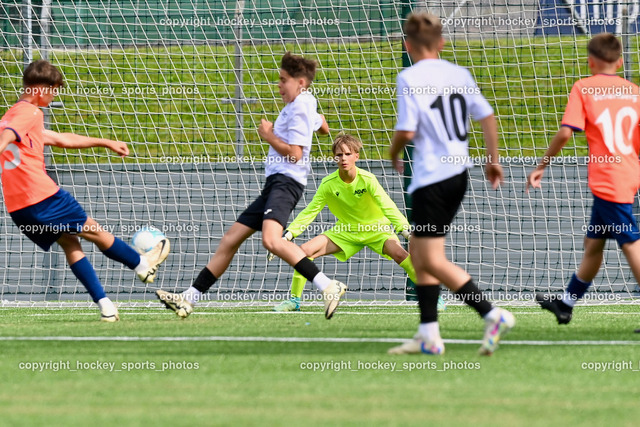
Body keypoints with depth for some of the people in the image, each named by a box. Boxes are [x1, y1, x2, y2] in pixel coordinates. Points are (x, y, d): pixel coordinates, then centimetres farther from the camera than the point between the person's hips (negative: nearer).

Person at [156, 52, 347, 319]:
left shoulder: (300, 107, -8)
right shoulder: (302, 105, 21)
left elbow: (295, 153, -17)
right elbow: (323, 128, 42)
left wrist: (269, 136, -4)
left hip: (286, 181, -11)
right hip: (275, 183, 11)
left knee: (271, 239, -34)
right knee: (230, 240, 10)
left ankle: (328, 287, -35)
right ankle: (189, 299, 15)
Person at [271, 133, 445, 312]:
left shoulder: (367, 179, -22)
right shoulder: (328, 184, -15)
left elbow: (388, 207, -26)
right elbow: (309, 212, -8)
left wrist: (405, 229, -40)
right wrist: (287, 235, -16)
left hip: (376, 229, -3)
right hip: (346, 232, 3)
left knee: (399, 253, -30)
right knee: (305, 250, -13)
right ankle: (295, 299, 4)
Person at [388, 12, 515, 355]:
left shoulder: (409, 79, -10)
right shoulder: (460, 75, 8)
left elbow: (406, 131, -14)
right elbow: (488, 117, 7)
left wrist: (394, 155, 6)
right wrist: (493, 160, 16)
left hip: (431, 177, -8)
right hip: (459, 173, 8)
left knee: (432, 260, -4)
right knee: (418, 251, 16)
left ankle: (492, 315, -16)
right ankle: (428, 334, 14)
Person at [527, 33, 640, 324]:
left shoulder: (584, 88, -6)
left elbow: (565, 133, -14)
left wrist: (541, 166, -5)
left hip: (607, 180, -7)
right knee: (593, 243, 19)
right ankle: (566, 304, 33)